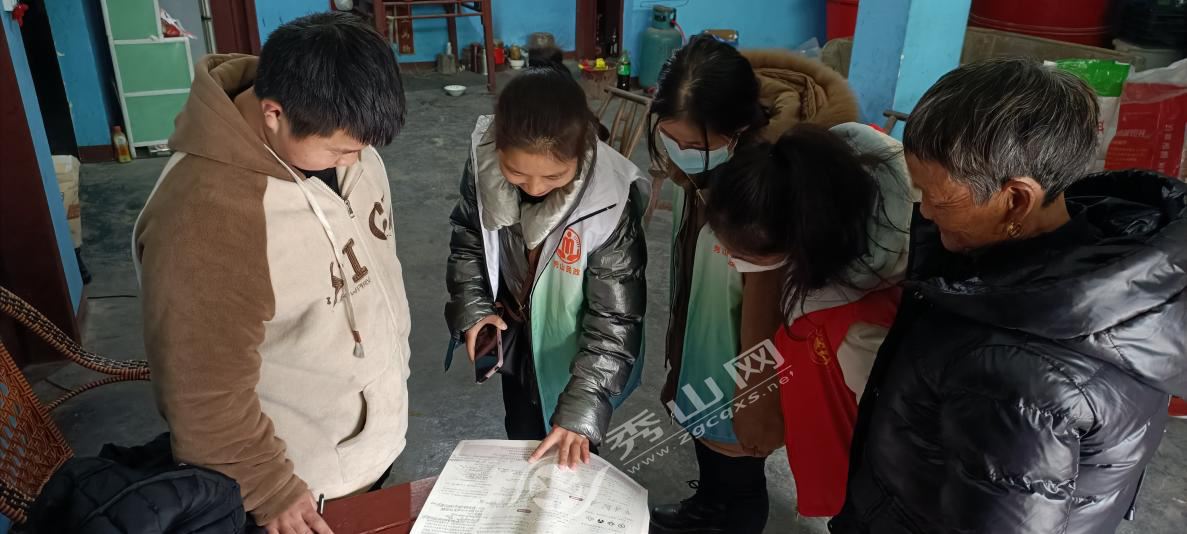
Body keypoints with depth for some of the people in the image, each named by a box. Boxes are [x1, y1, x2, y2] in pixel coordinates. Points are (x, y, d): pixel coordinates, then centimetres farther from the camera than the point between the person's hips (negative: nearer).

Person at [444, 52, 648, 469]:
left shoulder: (610, 200, -34)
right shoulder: (484, 160, -22)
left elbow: (615, 320, -26)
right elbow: (467, 237, -2)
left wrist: (580, 409, -29)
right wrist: (472, 307, -13)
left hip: (579, 357, -4)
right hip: (515, 340, 4)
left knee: (565, 466, 17)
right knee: (521, 445, 29)